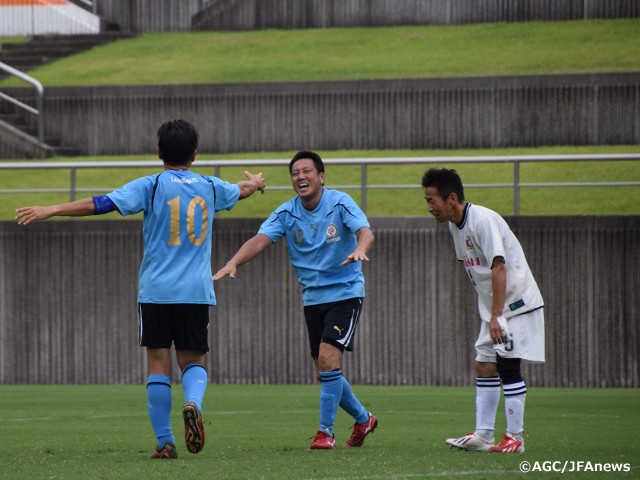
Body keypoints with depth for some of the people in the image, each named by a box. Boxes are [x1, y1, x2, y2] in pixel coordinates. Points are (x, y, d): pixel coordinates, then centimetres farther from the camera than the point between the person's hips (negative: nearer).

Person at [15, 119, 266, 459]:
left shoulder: (151, 186, -3)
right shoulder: (210, 187, 9)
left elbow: (102, 204, -13)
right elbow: (241, 191, 32)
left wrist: (51, 210, -11)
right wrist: (255, 183, 56)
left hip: (156, 291, -2)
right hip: (197, 291, 2)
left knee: (159, 365, 4)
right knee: (193, 361, 11)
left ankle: (165, 443, 2)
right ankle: (193, 403, -22)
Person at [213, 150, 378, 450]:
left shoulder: (340, 204, -12)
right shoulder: (286, 214, -2)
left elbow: (365, 231, -27)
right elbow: (260, 240, -15)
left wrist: (360, 249, -52)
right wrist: (233, 262, -34)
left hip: (345, 292, -5)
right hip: (312, 298, 5)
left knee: (328, 359, -19)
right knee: (325, 372, 8)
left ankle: (325, 431, -9)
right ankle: (363, 419, 32)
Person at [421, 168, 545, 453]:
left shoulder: (483, 220, -21)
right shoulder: (455, 224, 8)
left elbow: (498, 267, -25)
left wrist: (496, 316, -27)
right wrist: (491, 315, 13)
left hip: (516, 302, -9)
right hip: (492, 307, 9)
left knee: (507, 366, -10)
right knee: (484, 367, 7)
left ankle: (515, 438, -5)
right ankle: (483, 435, 10)